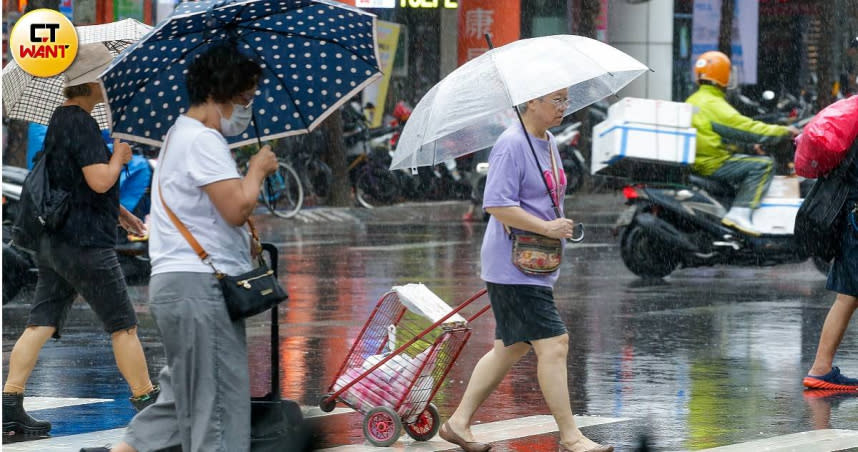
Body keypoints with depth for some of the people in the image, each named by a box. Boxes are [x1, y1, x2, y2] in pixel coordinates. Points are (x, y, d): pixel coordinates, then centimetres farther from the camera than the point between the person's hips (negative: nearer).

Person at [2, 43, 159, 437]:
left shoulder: (60, 119, 15)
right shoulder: (82, 124, -16)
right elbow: (100, 180, -24)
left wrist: (120, 212, 27)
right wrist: (119, 156, -5)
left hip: (53, 240, 9)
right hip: (86, 242, -9)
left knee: (41, 324, 4)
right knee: (123, 327, 3)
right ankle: (146, 401, 10)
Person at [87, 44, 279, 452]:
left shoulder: (181, 135, 21)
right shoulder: (203, 141, -13)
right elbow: (237, 209, -21)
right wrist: (258, 169, -5)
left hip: (175, 284, 11)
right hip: (200, 286, -11)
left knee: (183, 398, 17)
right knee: (220, 405, -8)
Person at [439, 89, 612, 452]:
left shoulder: (548, 143, 14)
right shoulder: (511, 145, -17)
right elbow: (496, 204, -23)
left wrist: (560, 225, 14)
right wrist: (546, 227, -24)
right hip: (514, 268, -10)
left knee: (511, 347, 15)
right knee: (554, 343, -10)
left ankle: (459, 422, 23)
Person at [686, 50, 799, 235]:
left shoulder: (692, 101, 15)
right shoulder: (714, 104, -15)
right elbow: (745, 127, -17)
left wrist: (748, 146, 18)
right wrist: (785, 132, -9)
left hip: (696, 162, 10)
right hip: (712, 164, -10)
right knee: (763, 164, -14)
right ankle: (740, 213, -22)